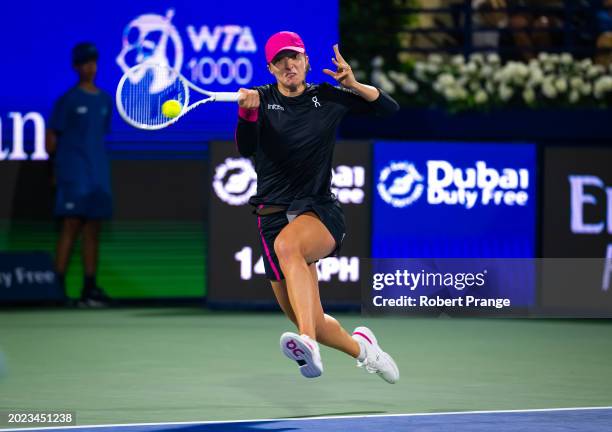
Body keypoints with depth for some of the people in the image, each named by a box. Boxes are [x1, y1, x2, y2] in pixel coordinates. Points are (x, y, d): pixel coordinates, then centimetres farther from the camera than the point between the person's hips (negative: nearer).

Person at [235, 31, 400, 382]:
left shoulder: (327, 98, 5)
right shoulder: (262, 99, 3)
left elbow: (390, 109, 7)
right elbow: (246, 149, -13)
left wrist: (354, 85, -10)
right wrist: (247, 112, -33)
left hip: (320, 211, -2)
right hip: (274, 215, 3)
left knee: (287, 245, -40)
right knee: (311, 323, 3)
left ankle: (308, 344, -57)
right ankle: (361, 347, 36)